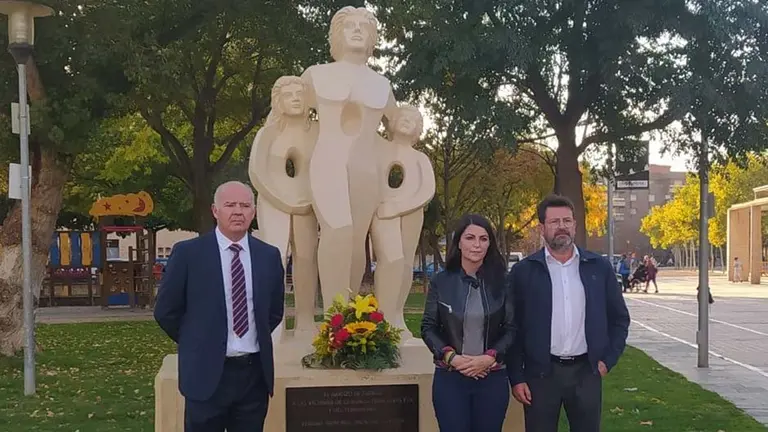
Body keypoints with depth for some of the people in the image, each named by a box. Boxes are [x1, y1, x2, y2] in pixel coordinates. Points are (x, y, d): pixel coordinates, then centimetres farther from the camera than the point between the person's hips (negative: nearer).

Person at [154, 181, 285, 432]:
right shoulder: (188, 253, -6)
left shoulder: (269, 256, 5)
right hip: (206, 374, -3)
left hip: (255, 373, 3)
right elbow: (165, 311, 1)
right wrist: (196, 344, 7)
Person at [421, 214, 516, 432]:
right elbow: (428, 327, 3)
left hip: (492, 378, 1)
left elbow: (511, 328, 3)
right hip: (450, 378, 0)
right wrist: (451, 357, -12)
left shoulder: (500, 282, 2)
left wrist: (490, 357, -13)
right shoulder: (441, 282, 1)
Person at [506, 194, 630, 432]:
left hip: (586, 371, 2)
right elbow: (512, 327, -1)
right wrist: (516, 378, -4)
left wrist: (608, 359, 2)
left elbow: (619, 318, 12)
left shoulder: (599, 267, 5)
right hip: (540, 373, -2)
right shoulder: (523, 272, -1)